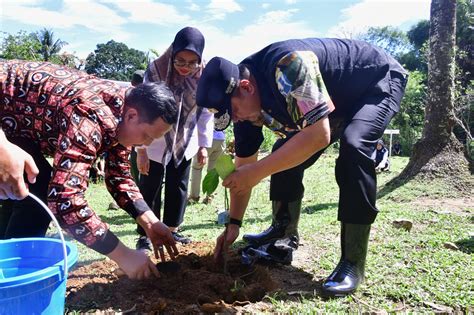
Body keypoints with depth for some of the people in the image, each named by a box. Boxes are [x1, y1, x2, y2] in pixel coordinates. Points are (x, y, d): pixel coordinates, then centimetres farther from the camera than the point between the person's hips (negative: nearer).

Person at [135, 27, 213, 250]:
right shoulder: (155, 71, -19)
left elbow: (206, 112, -2)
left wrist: (204, 145, -4)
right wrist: (141, 148, -20)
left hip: (185, 143, 3)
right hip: (155, 144, -3)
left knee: (178, 187, 11)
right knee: (150, 188, 2)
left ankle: (171, 230, 27)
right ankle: (144, 235, 14)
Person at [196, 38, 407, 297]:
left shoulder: (288, 64, -38)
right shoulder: (245, 101, -12)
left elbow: (319, 135, -42)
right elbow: (243, 164, -6)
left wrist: (258, 171, -37)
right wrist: (233, 224, -6)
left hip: (379, 82, -7)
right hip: (340, 100, 7)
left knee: (352, 147, -32)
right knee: (286, 154, -2)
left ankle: (353, 262, -22)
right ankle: (285, 232, 13)